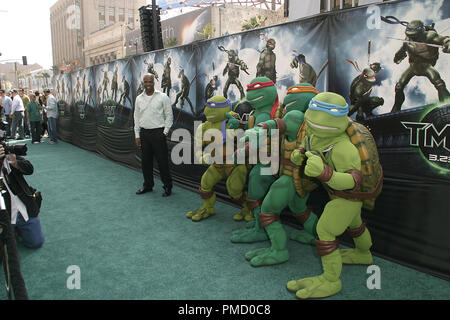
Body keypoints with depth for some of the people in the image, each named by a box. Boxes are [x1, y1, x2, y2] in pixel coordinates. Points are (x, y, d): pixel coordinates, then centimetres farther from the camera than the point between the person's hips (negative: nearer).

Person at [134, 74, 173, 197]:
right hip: (144, 133, 4)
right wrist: (137, 135, 8)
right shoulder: (139, 98, 10)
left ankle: (168, 187, 9)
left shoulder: (162, 97, -2)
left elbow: (169, 116, -1)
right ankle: (148, 185, 25)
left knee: (162, 161, -2)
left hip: (158, 133, -4)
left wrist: (164, 132, -6)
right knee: (146, 161, 10)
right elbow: (136, 118, 13)